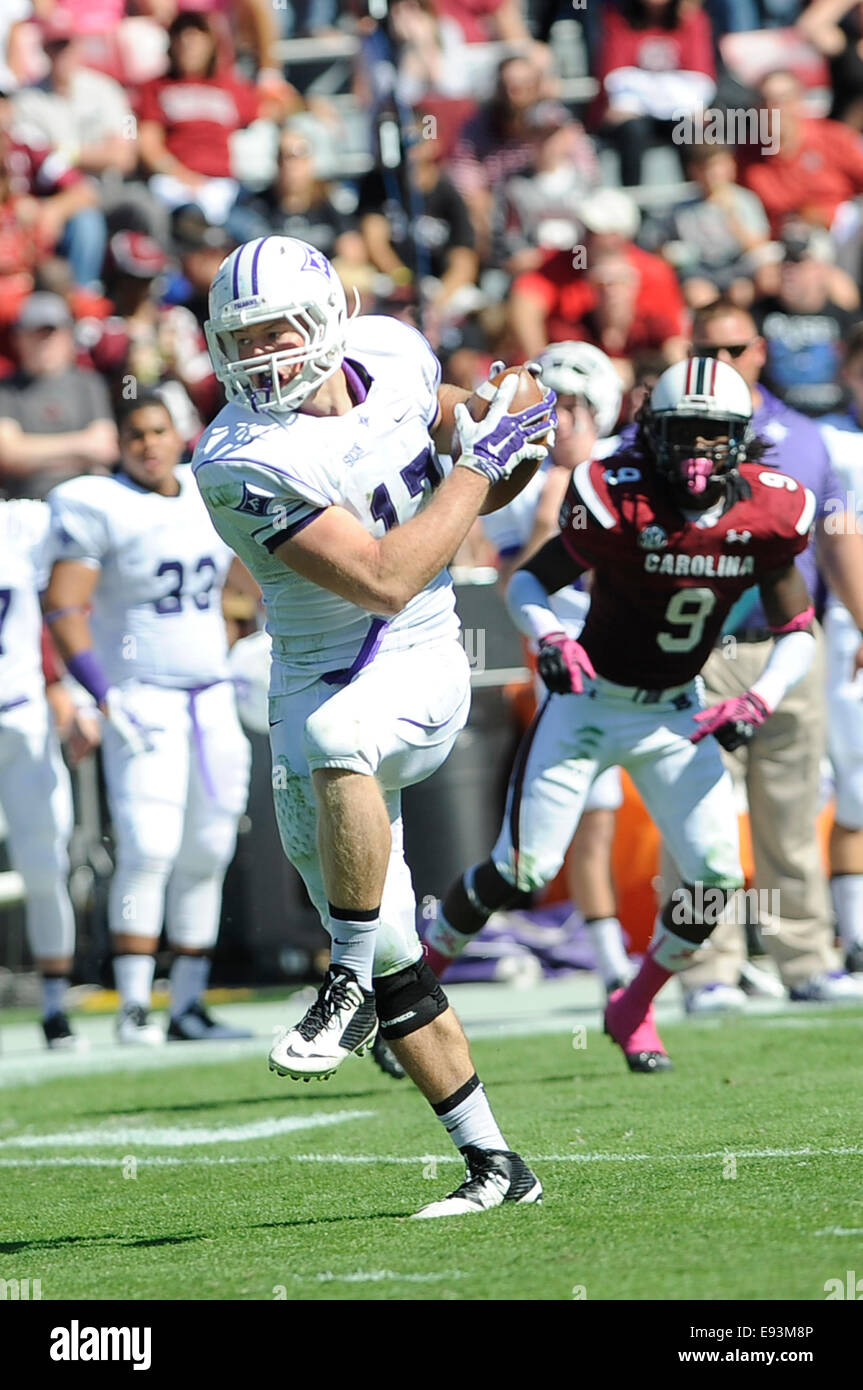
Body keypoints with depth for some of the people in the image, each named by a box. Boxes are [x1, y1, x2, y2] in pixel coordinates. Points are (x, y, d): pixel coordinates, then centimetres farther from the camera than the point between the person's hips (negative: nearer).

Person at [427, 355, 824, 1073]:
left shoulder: (764, 516, -10)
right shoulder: (619, 504, -21)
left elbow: (798, 632, 2)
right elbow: (528, 582, -8)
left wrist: (759, 702, -14)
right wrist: (550, 638, -27)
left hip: (676, 714, 4)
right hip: (591, 702, -4)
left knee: (717, 877, -7)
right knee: (521, 872, -10)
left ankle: (635, 1009, 18)